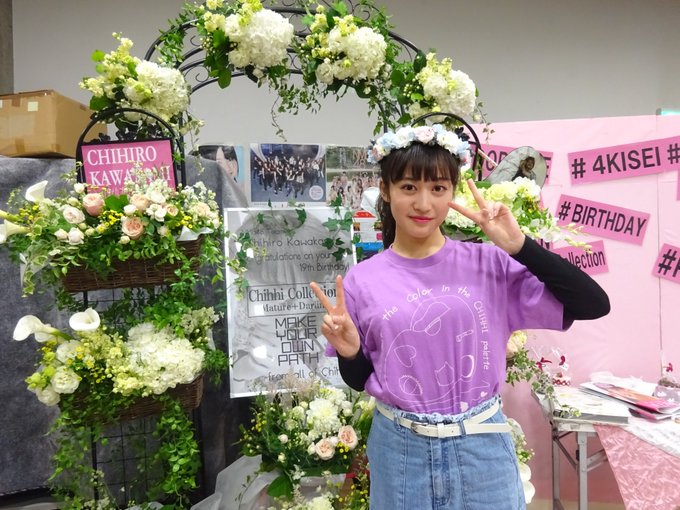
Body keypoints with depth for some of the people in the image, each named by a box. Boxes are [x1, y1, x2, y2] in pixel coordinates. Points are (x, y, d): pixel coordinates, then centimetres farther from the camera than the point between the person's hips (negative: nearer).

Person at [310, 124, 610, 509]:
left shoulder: (489, 264, -7)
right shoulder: (361, 282, -7)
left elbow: (594, 305, -10)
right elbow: (362, 381, 4)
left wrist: (519, 246, -17)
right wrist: (348, 352, -17)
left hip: (482, 448, 0)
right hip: (400, 451, 0)